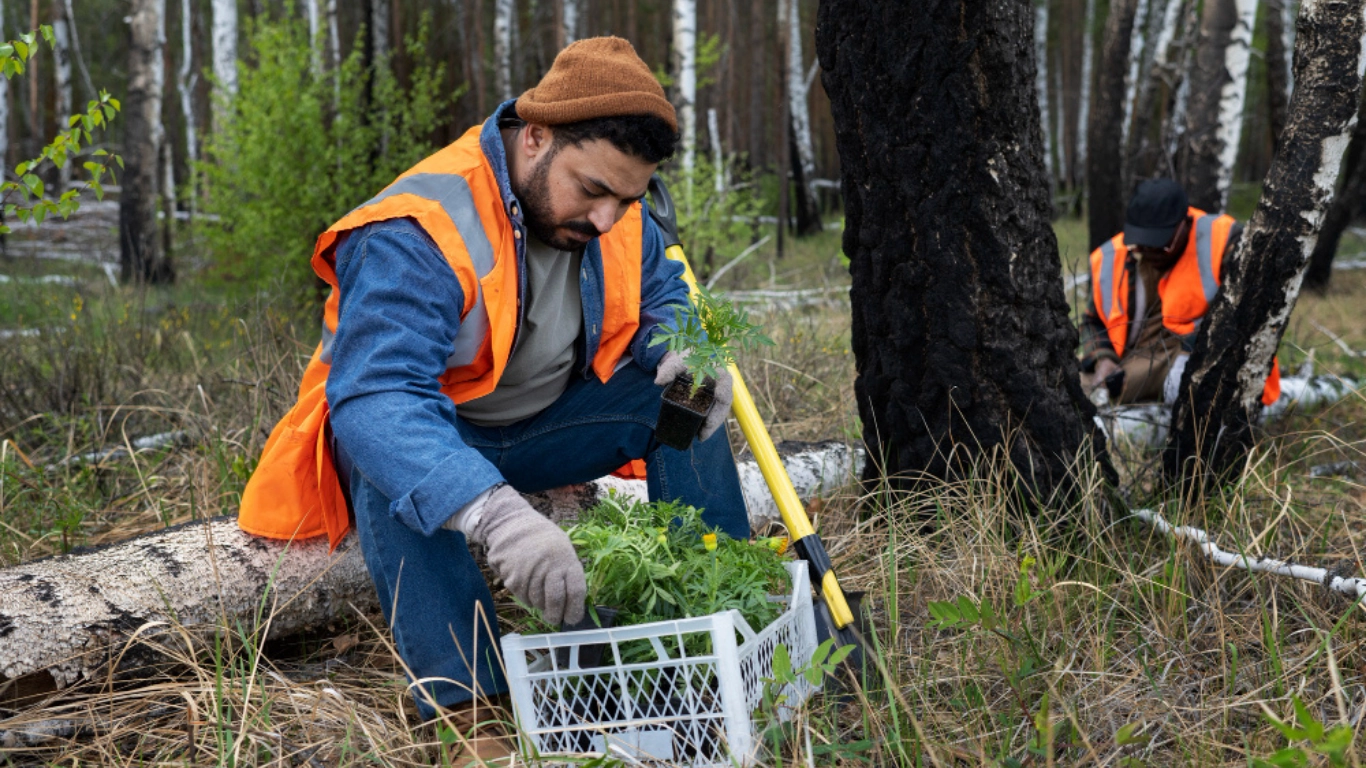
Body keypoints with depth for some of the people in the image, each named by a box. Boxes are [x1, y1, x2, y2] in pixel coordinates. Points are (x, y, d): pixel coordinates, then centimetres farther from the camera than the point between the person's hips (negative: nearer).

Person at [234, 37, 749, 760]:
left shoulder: (616, 215, -10)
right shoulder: (414, 236, -34)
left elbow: (661, 293, 7)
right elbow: (377, 396, -47)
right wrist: (493, 511, -64)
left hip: (540, 428, 6)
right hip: (421, 433, -6)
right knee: (388, 460, -39)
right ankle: (462, 706, -41)